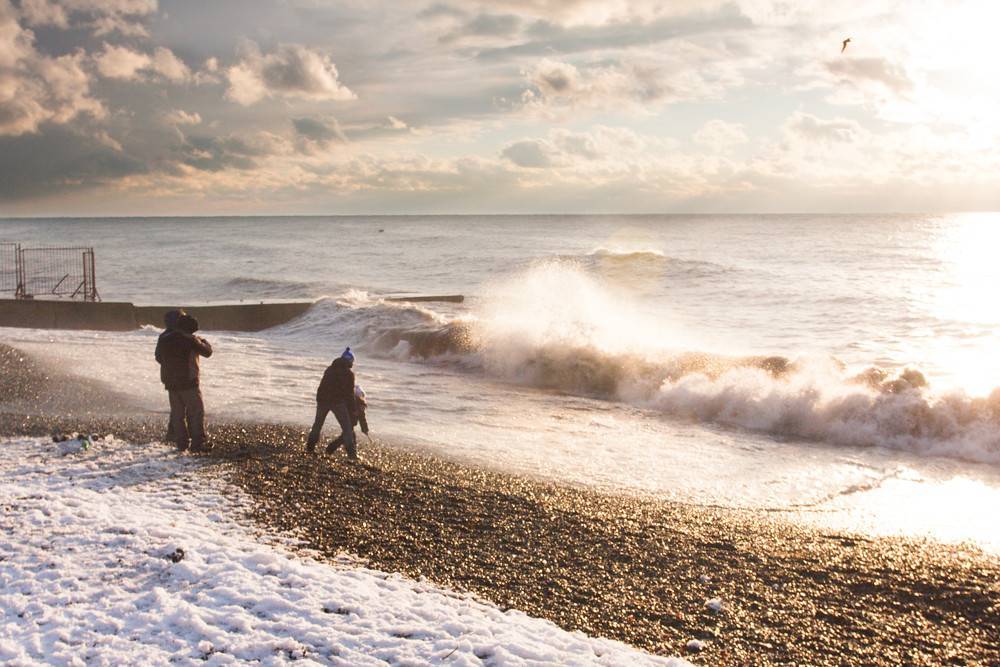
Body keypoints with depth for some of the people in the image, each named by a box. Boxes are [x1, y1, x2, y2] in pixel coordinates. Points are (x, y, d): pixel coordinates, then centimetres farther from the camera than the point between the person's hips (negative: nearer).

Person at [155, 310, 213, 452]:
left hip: (170, 382, 6)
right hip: (188, 381, -6)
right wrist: (204, 342, 15)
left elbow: (159, 358, 16)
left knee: (177, 413, 12)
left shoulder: (162, 339, 3)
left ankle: (181, 443, 12)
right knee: (196, 412, 0)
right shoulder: (189, 338, -14)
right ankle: (197, 443, -6)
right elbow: (207, 352, -4)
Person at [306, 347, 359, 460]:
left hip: (322, 399, 5)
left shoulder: (330, 369, 15)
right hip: (338, 401, -5)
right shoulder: (349, 373, -1)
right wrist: (353, 409, 3)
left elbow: (322, 387, 16)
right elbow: (350, 393, -3)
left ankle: (310, 447, 23)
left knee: (317, 424, 22)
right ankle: (351, 453, -9)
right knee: (347, 427, 0)